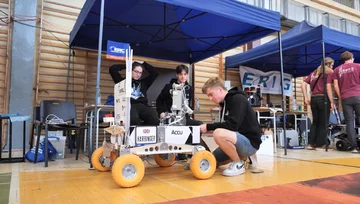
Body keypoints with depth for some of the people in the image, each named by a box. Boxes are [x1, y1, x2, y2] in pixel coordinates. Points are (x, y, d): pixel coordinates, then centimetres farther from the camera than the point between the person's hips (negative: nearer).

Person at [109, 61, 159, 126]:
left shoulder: (143, 82, 29)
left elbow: (154, 73, 31)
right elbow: (112, 69, 13)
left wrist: (143, 63, 29)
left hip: (143, 105, 4)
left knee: (155, 120, -30)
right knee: (134, 119, -41)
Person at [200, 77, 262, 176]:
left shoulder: (238, 99, -16)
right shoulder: (225, 103, 11)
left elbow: (232, 125, -26)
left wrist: (208, 127, -20)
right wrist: (208, 127, 1)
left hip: (250, 142, -9)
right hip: (239, 140, 9)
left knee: (218, 134, -34)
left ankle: (239, 164, -11)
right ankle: (242, 156, 17)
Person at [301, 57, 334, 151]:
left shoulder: (314, 73, 18)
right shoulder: (329, 72, 1)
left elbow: (303, 84, 9)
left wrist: (306, 97, 8)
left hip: (313, 98, 6)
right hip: (323, 98, -5)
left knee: (315, 122, 13)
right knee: (323, 123, 3)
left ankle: (311, 143, 10)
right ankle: (320, 145, 6)